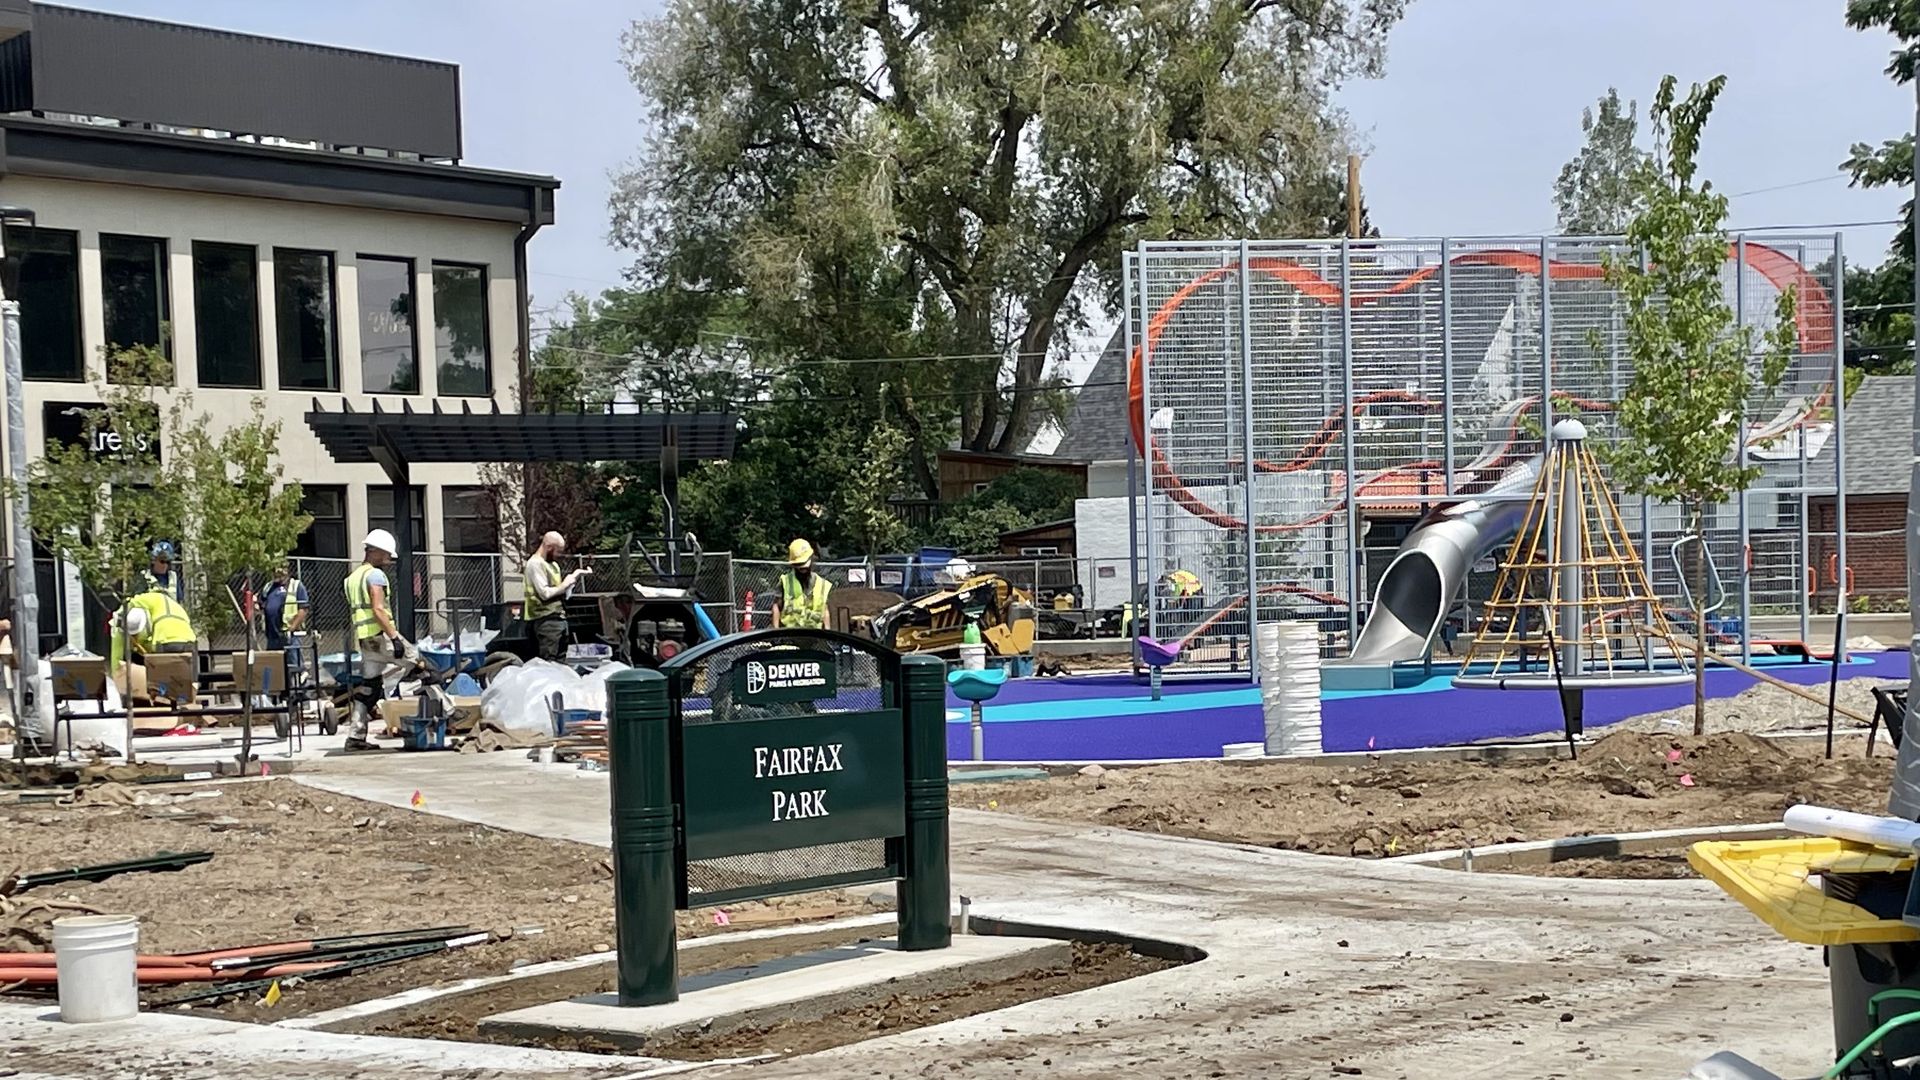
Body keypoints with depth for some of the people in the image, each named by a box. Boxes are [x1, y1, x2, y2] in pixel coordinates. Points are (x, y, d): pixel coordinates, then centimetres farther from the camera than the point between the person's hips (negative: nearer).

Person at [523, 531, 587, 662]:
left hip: (558, 617, 10)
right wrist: (564, 584, -10)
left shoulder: (551, 564, 17)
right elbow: (545, 593, -20)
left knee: (560, 660, 9)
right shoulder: (535, 564, -12)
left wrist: (574, 576, 9)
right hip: (547, 619, -10)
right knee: (550, 662, -12)